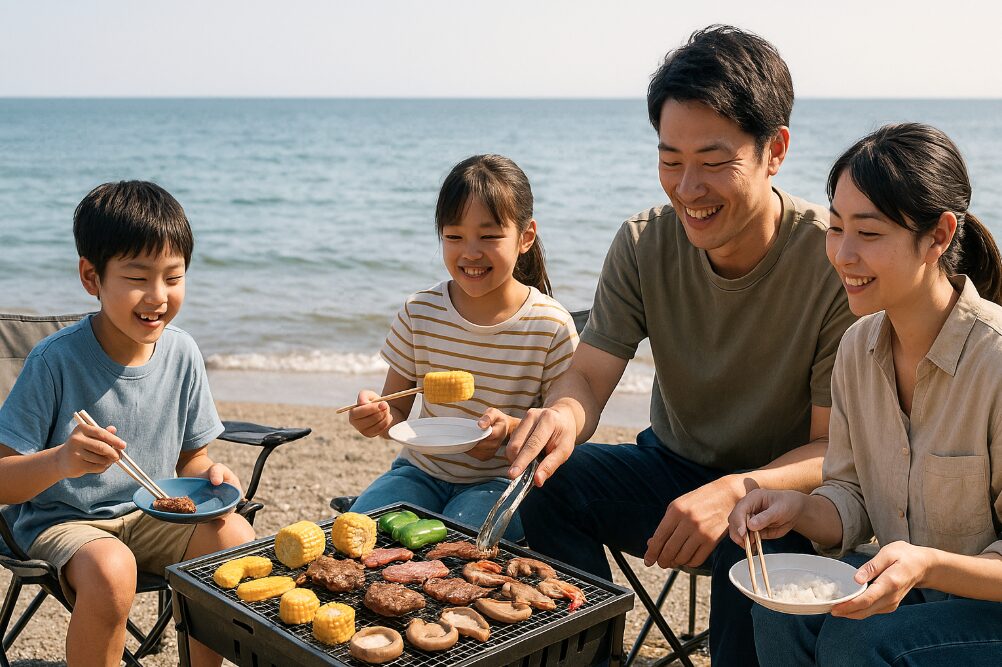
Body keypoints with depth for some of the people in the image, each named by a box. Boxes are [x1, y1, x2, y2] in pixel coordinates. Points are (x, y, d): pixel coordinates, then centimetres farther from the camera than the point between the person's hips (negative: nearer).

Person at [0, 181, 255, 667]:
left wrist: (209, 476, -15)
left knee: (237, 538, -20)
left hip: (151, 516, 4)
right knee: (110, 570, -35)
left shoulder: (181, 353, -4)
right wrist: (60, 462, -37)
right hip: (61, 520, -4)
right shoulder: (55, 361, -18)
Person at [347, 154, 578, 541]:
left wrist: (513, 427, -27)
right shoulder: (420, 313, -4)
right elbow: (398, 411, 4)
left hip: (501, 480, -2)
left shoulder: (551, 326, -12)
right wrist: (379, 418, -21)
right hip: (422, 470, 3)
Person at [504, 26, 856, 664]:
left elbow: (836, 448, -18)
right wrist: (563, 414, -33)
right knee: (545, 479, -21)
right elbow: (589, 375, -8)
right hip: (674, 467, 4)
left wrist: (738, 493, -38)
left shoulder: (838, 261, -20)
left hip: (782, 488, -4)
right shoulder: (643, 245, -8)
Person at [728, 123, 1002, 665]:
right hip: (904, 589, 5)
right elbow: (852, 499, 5)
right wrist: (801, 509, -17)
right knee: (782, 613, -19)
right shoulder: (859, 346, -2)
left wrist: (928, 565, -34)